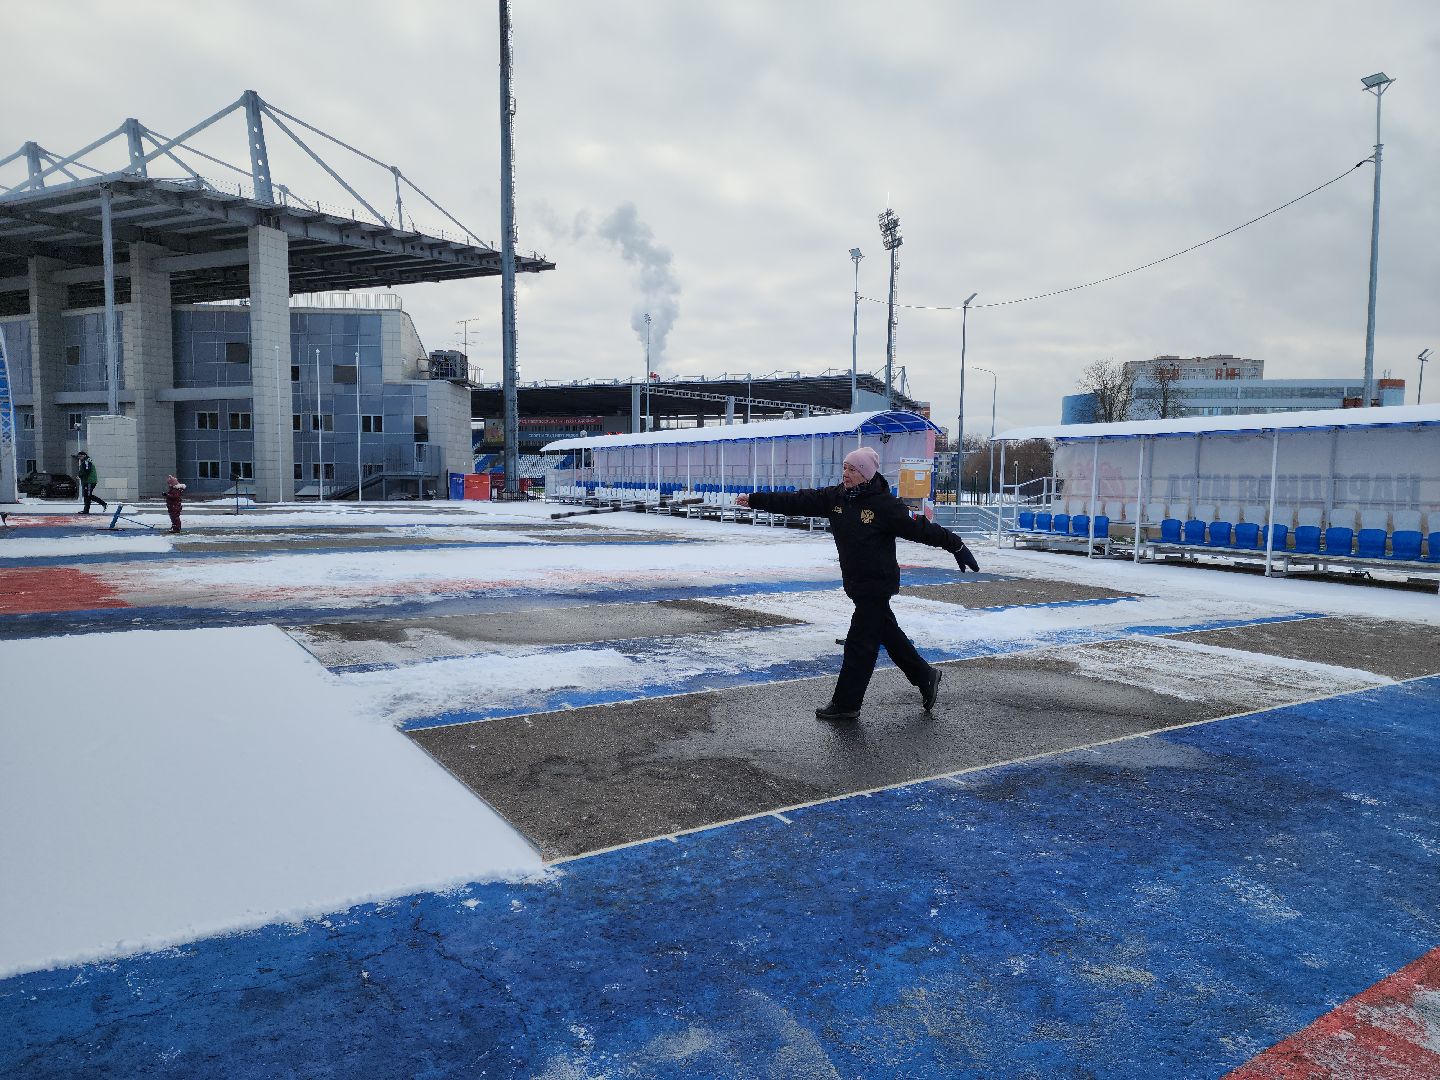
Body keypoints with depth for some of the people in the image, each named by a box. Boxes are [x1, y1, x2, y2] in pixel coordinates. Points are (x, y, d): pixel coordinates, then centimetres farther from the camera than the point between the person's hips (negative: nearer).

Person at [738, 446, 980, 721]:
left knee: (860, 643, -2)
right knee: (888, 633, 19)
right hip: (855, 582, 7)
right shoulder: (834, 497, 1)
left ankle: (845, 703, 9)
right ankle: (925, 676, 36)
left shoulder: (885, 505, -16)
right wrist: (755, 500, -3)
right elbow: (795, 502, 0)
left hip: (877, 584, -7)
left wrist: (956, 546, -12)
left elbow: (921, 529, -13)